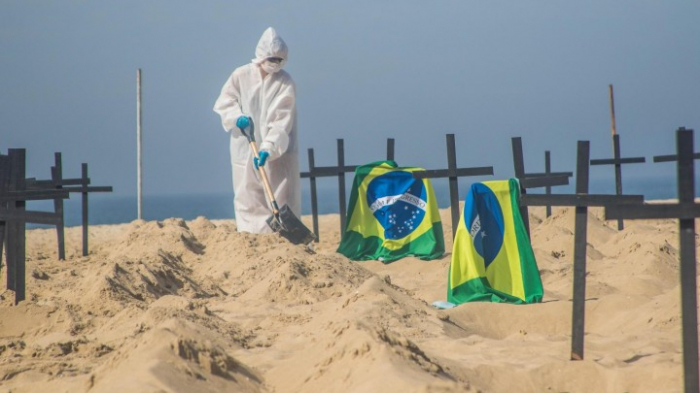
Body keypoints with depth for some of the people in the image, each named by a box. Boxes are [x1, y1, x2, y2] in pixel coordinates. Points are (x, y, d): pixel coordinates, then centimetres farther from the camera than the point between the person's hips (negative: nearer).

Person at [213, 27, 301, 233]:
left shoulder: (285, 83, -8)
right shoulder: (241, 75, -2)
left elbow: (281, 121, -15)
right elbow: (224, 102, 7)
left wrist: (269, 149, -26)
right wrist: (237, 118, -14)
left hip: (277, 154, -1)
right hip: (245, 151, 2)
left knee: (281, 200, -3)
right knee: (248, 199, 2)